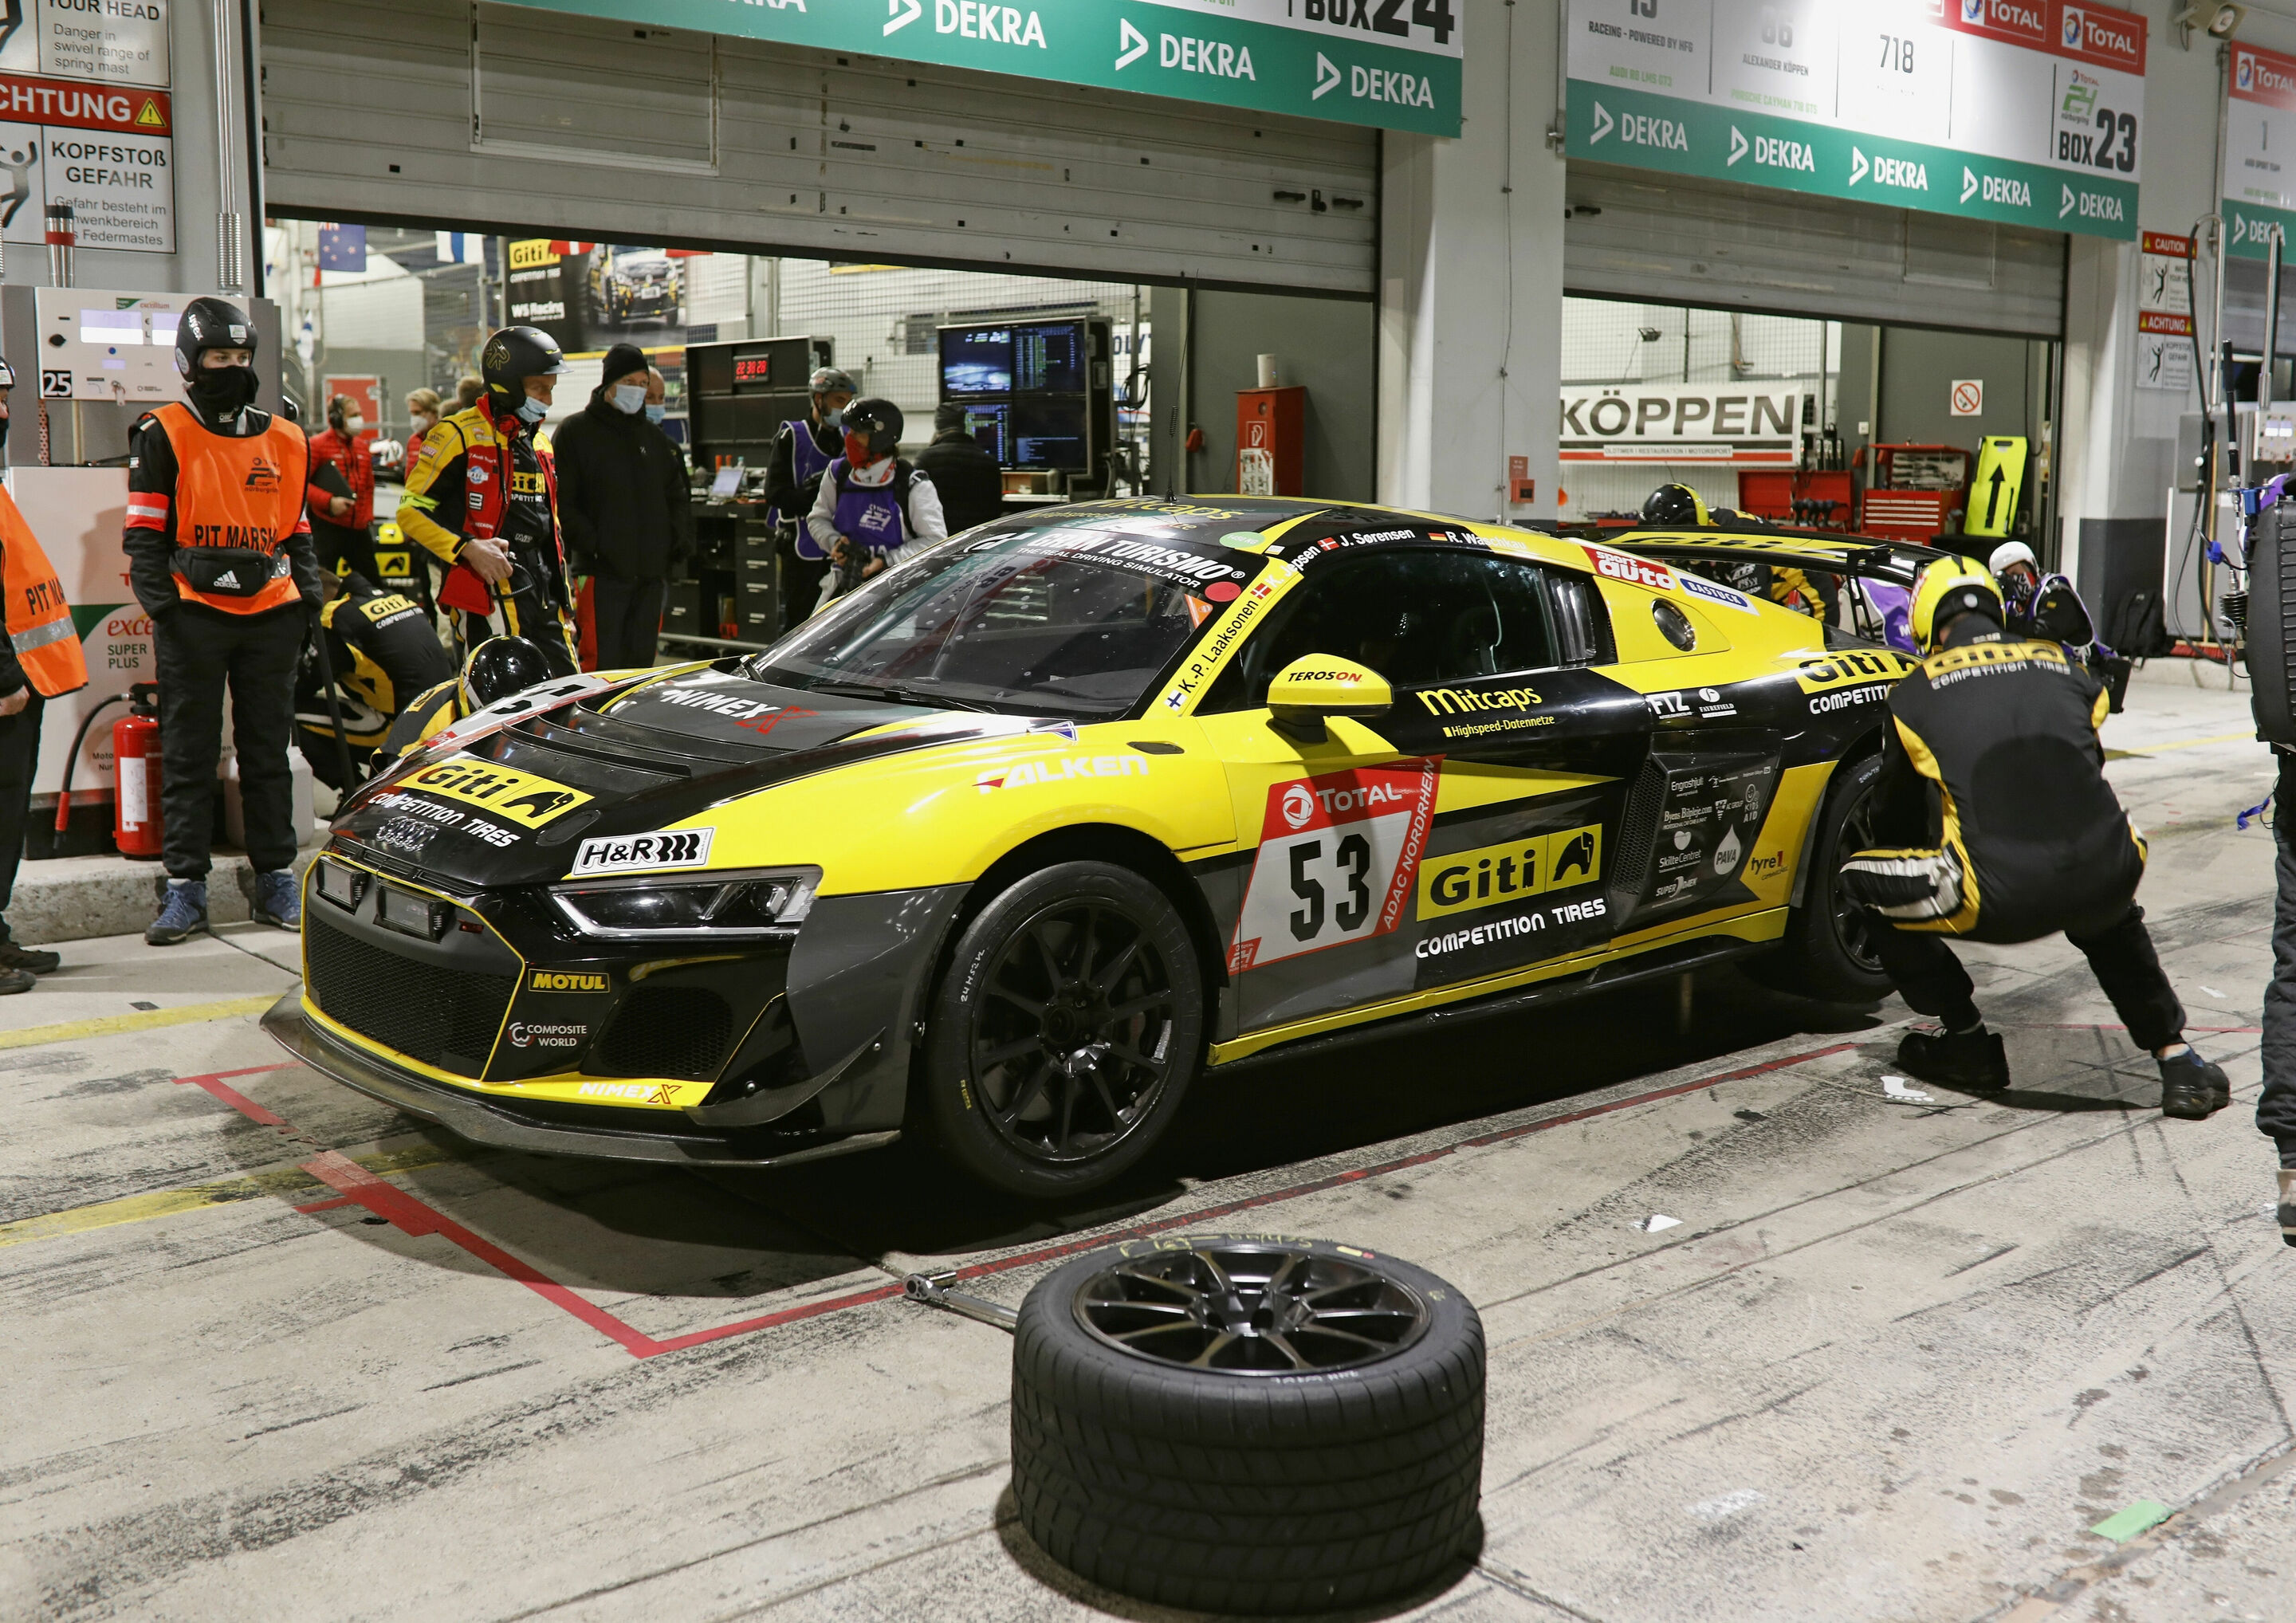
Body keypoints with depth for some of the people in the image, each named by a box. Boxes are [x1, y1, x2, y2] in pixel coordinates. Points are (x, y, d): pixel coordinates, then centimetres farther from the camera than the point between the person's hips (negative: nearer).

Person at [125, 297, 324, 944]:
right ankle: (185, 885, 6)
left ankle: (276, 879, 15)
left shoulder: (286, 440, 14)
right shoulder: (163, 435, 2)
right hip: (193, 615, -3)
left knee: (268, 751, 8)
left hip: (271, 615, 3)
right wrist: (160, 603, -11)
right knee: (189, 755, 1)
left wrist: (309, 593, 8)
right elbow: (143, 533, -1)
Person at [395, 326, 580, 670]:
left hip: (544, 601, 7)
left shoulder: (540, 447, 21)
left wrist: (565, 607, 22)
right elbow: (411, 511, -5)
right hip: (486, 598, -7)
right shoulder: (459, 435, -3)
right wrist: (467, 548, -19)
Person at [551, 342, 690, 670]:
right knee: (601, 665, -9)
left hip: (651, 571, 6)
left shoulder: (656, 439, 18)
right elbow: (561, 502, -5)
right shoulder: (574, 432, 0)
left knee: (641, 657, 9)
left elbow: (678, 495, 25)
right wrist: (591, 543, -16)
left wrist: (681, 539, 8)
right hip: (601, 570, -5)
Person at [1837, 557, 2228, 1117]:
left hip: (2000, 900, -5)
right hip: (2109, 878, 5)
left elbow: (1893, 813, 26)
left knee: (1863, 881, 19)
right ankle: (2176, 1058, 31)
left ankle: (1970, 1046, 22)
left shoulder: (1914, 692, 12)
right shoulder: (2066, 670, 20)